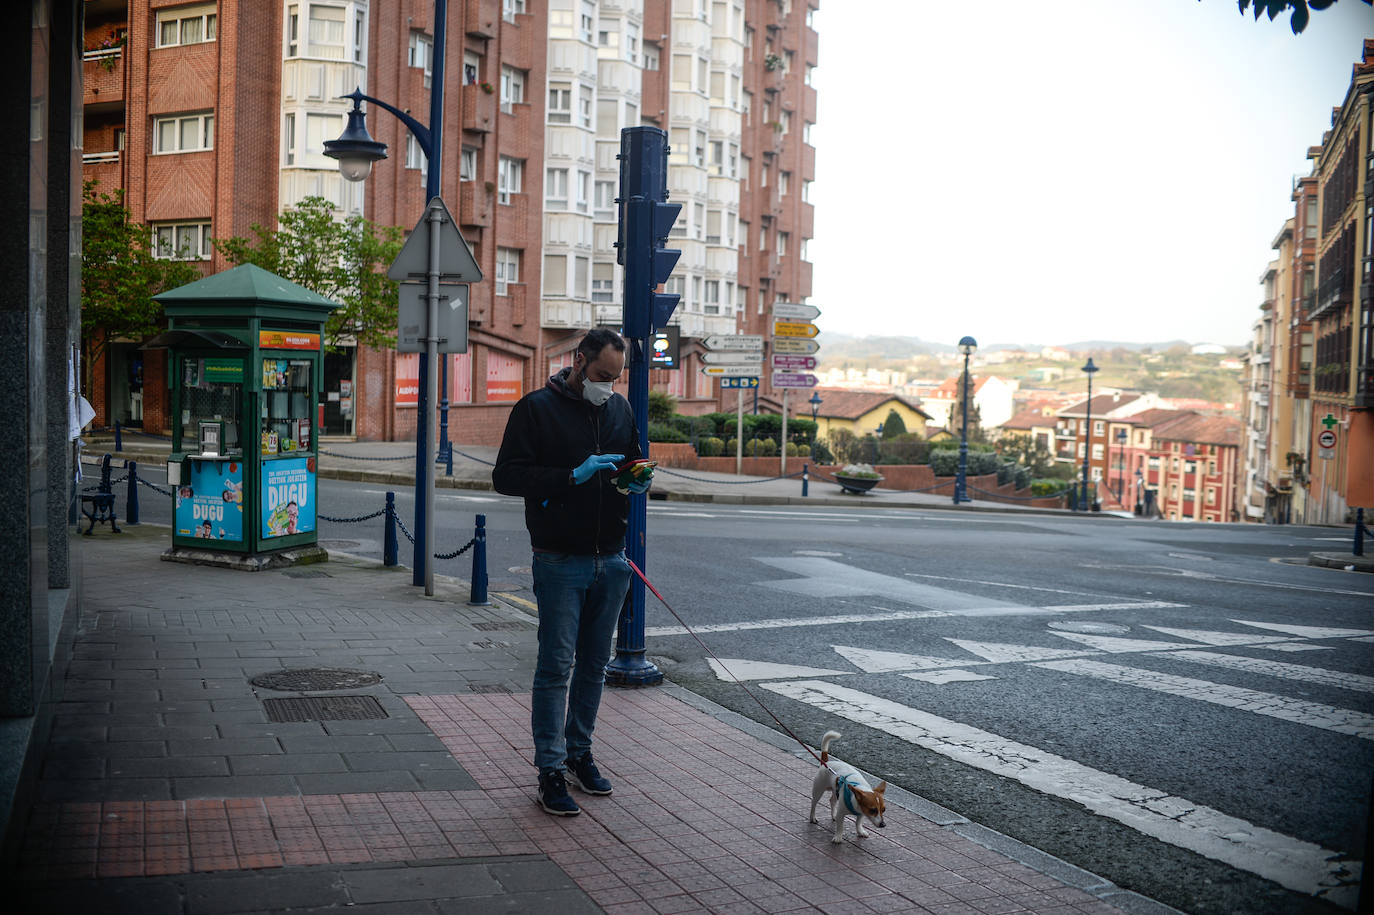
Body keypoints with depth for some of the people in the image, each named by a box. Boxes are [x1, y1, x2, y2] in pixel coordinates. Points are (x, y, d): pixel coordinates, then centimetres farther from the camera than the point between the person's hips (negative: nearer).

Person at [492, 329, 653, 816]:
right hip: (561, 561, -5)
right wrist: (574, 476, -21)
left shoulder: (620, 408, 12)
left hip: (611, 560, 6)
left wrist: (639, 480, 0)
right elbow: (506, 476, -11)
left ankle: (579, 752, 26)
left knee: (594, 664, 13)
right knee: (556, 666, -4)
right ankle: (551, 770, 3)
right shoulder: (538, 407, -5)